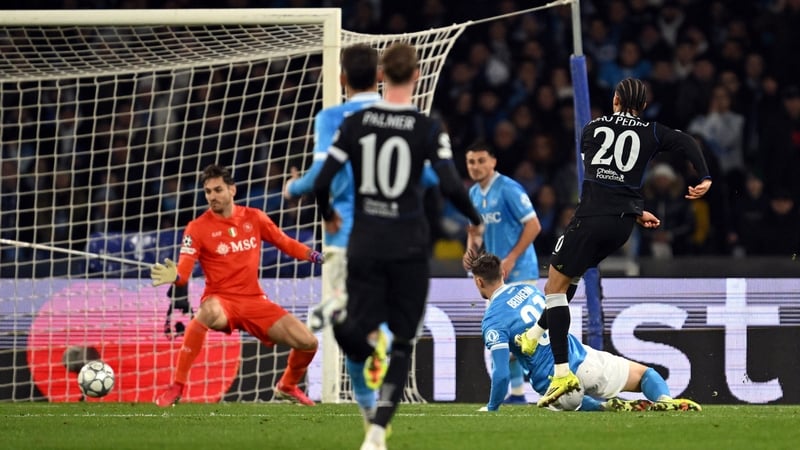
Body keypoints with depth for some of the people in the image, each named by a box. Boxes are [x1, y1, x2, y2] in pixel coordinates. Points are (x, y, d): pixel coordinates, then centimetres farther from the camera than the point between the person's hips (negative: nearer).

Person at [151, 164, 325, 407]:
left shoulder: (254, 218, 5)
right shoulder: (197, 228, -6)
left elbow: (286, 243, 16)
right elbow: (184, 272, -15)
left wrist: (317, 257, 2)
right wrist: (173, 276, -38)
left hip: (255, 301, 4)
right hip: (221, 300, -4)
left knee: (308, 343, -6)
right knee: (209, 312, -43)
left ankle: (287, 386, 29)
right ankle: (176, 387, -33)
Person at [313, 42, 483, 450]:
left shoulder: (355, 123, 0)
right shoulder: (428, 128, -7)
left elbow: (322, 181, -1)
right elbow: (451, 186, -13)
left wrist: (327, 214, 20)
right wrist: (475, 220, 7)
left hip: (365, 243, 1)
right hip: (408, 244, -1)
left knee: (358, 331, 11)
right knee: (403, 342, 8)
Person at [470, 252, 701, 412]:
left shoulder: (492, 322, -9)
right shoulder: (528, 289, 8)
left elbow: (501, 374, -15)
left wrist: (491, 409, 0)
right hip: (583, 360, 3)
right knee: (647, 374, 20)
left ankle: (607, 406, -1)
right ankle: (665, 400, -17)